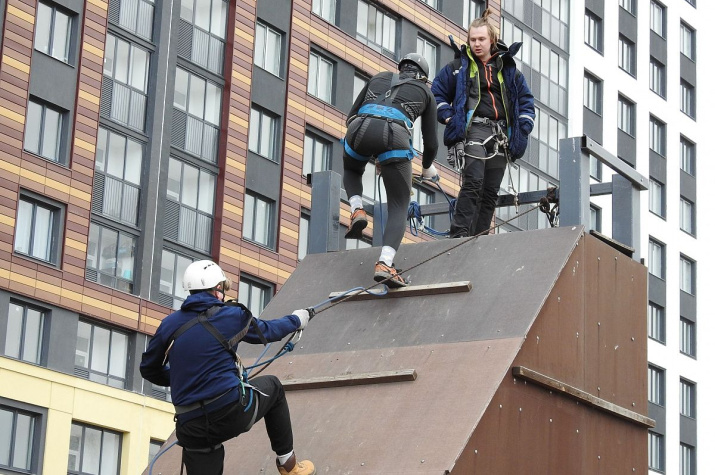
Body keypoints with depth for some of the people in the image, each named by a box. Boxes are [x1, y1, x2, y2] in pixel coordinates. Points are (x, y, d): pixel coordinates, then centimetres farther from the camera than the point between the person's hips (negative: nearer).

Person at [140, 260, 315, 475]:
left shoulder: (169, 324, 6)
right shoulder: (231, 315, -1)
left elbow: (148, 369, 14)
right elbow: (266, 330, 18)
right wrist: (296, 320, 39)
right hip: (233, 413, -2)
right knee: (272, 386, 28)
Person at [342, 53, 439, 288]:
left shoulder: (379, 78, 33)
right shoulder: (425, 92, 28)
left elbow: (351, 115, 30)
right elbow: (431, 142, 26)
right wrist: (428, 168, 46)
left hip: (360, 128, 2)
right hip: (395, 136, -2)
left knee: (351, 171, 38)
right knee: (399, 208, 6)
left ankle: (357, 210, 9)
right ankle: (385, 264, -16)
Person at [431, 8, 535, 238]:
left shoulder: (507, 68, 16)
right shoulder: (458, 66, 9)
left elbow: (526, 100, 20)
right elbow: (437, 93, 13)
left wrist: (522, 129, 7)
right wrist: (448, 118, -2)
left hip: (500, 136, 4)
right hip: (473, 130, -4)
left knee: (491, 191, 1)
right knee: (473, 183, -21)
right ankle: (459, 234, -23)